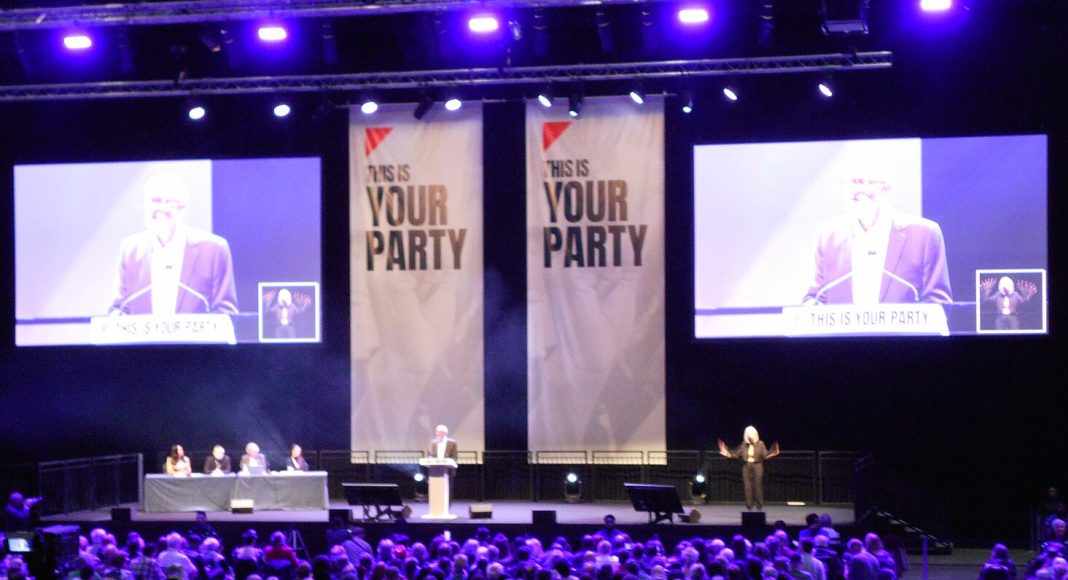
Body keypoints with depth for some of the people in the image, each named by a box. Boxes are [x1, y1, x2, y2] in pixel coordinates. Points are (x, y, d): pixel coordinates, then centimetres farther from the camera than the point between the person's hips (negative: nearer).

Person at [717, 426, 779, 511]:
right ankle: (749, 506, 7)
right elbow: (737, 454, 14)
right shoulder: (744, 444, 9)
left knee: (758, 485, -6)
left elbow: (765, 455, -3)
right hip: (746, 466, 3)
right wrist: (728, 453, 6)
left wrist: (771, 454, -21)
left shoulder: (760, 444, 1)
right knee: (747, 486, 0)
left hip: (757, 465, -3)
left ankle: (760, 507, 2)